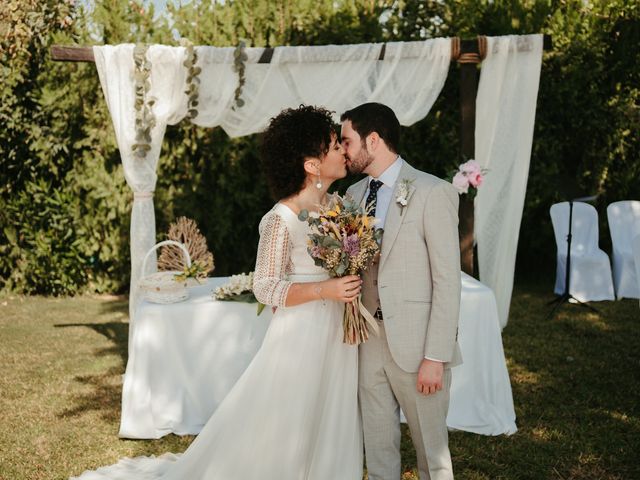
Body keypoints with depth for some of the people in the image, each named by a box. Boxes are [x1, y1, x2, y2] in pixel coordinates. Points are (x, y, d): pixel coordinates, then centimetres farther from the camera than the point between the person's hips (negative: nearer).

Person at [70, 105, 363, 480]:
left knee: (330, 430, 14)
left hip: (338, 335, 7)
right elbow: (266, 289, -16)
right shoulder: (282, 219, -17)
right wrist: (325, 289, -26)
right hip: (301, 337, -7)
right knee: (285, 433, 3)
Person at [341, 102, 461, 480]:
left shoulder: (433, 193, -11)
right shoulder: (355, 194, 10)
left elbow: (448, 281, -13)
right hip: (370, 340, 6)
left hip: (416, 345, -6)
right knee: (378, 447, 15)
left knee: (431, 449, 9)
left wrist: (435, 357, -16)